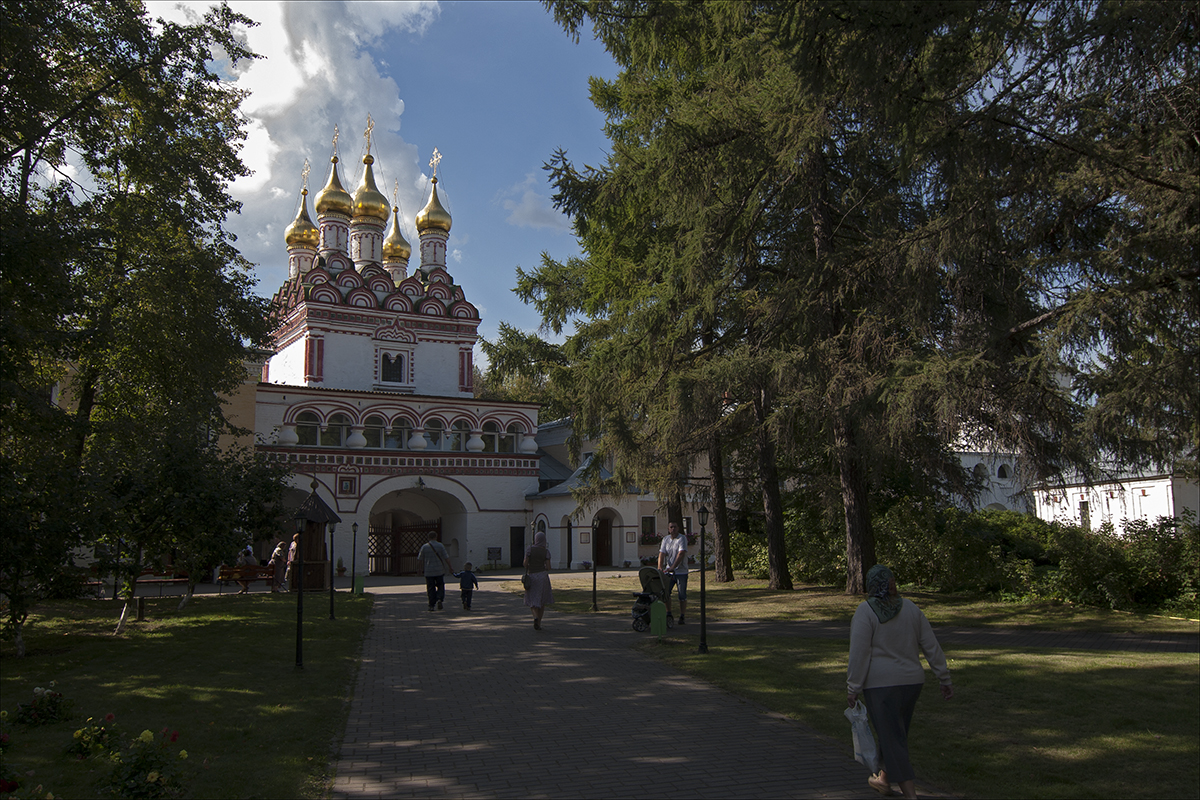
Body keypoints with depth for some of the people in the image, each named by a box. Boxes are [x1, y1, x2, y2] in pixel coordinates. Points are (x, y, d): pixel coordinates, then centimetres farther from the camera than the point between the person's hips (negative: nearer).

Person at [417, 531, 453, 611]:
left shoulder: (424, 547, 0)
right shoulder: (440, 545, -2)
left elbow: (421, 560, 4)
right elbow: (446, 557, -3)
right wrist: (450, 567, 8)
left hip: (429, 572, 1)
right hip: (440, 571, -1)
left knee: (431, 589, 6)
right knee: (440, 587, 10)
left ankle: (431, 605, 3)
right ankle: (439, 599, -13)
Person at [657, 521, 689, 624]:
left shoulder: (682, 538, -10)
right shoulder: (665, 539, 7)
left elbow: (681, 554, -21)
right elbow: (662, 554, -1)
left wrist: (672, 567, -30)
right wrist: (660, 568, -16)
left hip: (681, 572, -4)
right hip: (668, 571, 4)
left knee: (682, 595, -2)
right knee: (665, 593, 2)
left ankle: (681, 617, 9)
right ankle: (668, 614, 16)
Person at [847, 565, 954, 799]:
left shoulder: (866, 611, -13)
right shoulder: (910, 608, 3)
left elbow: (859, 653, -15)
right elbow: (931, 645, 4)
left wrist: (853, 687, -9)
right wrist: (945, 678, 11)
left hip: (880, 683, -6)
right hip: (911, 681, 6)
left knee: (892, 738, 0)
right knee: (895, 731, 22)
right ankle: (884, 779, 38)